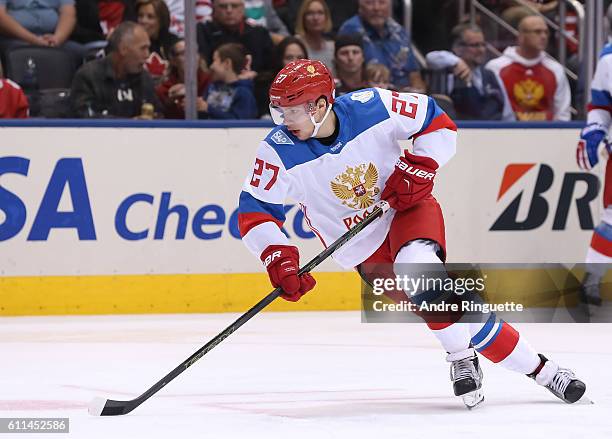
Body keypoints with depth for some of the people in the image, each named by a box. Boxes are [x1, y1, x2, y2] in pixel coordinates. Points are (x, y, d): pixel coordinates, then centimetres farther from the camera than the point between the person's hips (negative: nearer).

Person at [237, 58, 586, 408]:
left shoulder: (372, 107, -18)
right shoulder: (280, 151, -17)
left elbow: (439, 124, -4)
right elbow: (255, 210, -11)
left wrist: (419, 167, -18)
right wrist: (278, 257, -25)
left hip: (408, 208, -1)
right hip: (362, 246, 1)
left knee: (416, 264, -34)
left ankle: (463, 359, -16)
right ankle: (539, 369, -2)